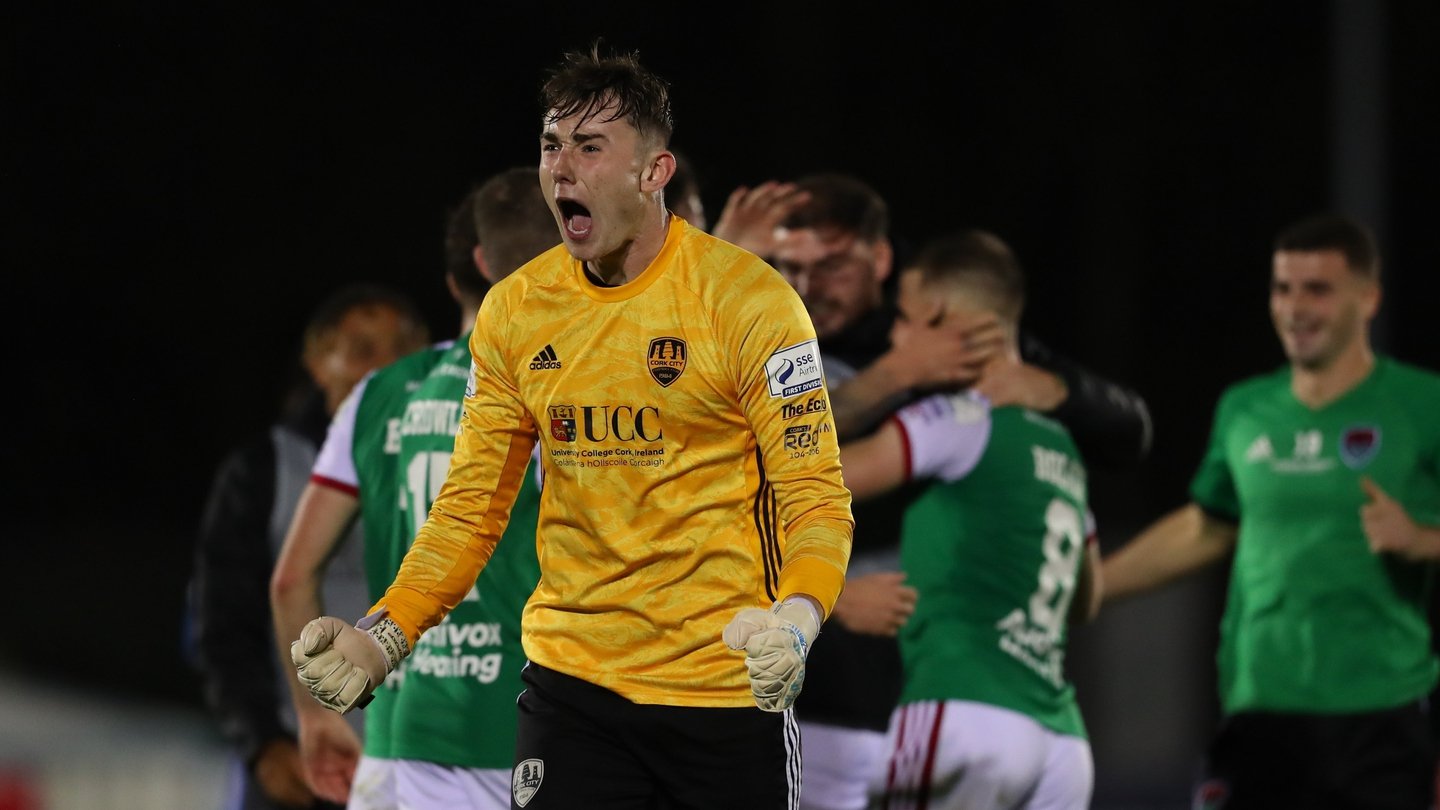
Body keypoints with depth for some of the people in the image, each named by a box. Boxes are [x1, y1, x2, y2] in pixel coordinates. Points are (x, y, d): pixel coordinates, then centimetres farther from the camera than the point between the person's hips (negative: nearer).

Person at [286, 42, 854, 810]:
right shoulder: (514, 311, 4)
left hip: (730, 686, -3)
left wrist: (796, 621, -31)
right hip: (573, 681, 3)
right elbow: (471, 506, 9)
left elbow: (815, 495, -11)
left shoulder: (747, 298, -9)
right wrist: (380, 638, -6)